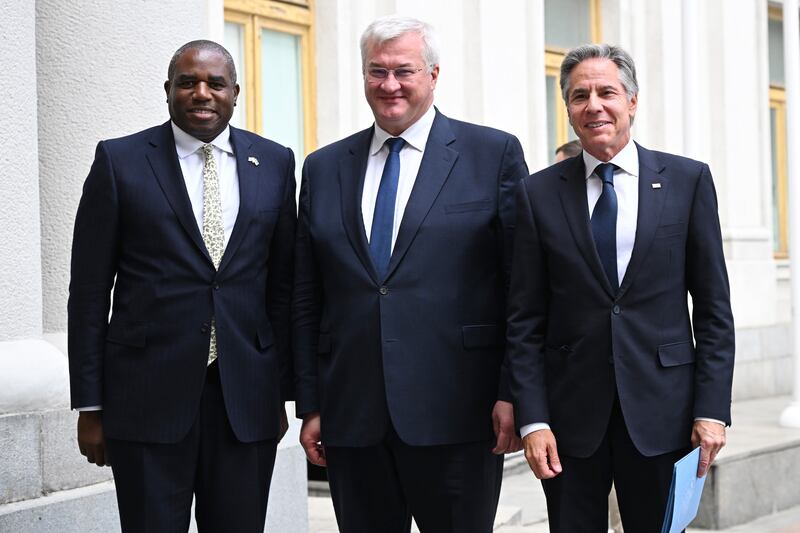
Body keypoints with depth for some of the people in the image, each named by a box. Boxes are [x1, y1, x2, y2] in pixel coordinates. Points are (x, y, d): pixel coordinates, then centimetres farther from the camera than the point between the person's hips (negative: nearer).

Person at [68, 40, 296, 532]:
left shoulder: (274, 163, 8)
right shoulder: (120, 161, 1)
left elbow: (284, 284, 11)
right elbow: (90, 290, 1)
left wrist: (282, 391, 8)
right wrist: (90, 406, -2)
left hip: (246, 397, 2)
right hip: (148, 396, -2)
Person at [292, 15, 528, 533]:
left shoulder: (494, 154, 1)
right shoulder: (324, 168, 12)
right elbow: (307, 300, 12)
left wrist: (512, 392, -7)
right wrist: (310, 405, 8)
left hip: (455, 413, -3)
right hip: (351, 416, 3)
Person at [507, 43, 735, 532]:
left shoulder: (688, 180, 3)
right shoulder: (539, 193, 4)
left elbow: (713, 308, 2)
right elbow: (525, 321, 3)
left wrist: (712, 409, -4)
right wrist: (532, 420, -4)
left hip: (661, 411, 0)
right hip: (570, 415, 1)